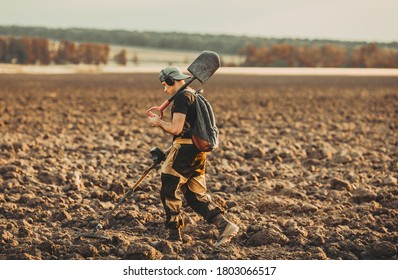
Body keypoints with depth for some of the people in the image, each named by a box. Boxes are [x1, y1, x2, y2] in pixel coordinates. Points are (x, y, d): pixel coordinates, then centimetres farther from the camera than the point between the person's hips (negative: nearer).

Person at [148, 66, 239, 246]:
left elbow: (176, 129, -18)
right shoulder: (195, 96, 20)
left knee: (168, 191, 2)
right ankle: (224, 225, 1)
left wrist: (159, 122, -1)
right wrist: (161, 123, 18)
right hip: (198, 151, 10)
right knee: (196, 195, 12)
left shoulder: (181, 97, -12)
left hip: (184, 149, -10)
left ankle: (174, 235, 6)